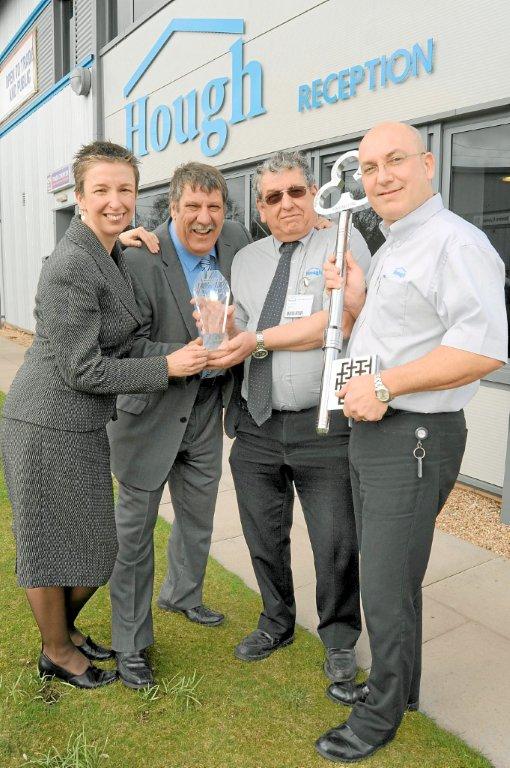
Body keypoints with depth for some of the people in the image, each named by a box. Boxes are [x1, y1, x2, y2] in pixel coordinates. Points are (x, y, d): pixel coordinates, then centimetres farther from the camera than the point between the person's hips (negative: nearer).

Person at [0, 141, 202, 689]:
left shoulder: (109, 254, 7)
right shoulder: (70, 266, -22)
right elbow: (82, 369, -22)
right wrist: (168, 367, -17)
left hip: (87, 426, 9)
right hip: (48, 425, -9)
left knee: (94, 546, 19)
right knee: (52, 544, 11)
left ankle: (64, 631, 43)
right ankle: (58, 653, 34)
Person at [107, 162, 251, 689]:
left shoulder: (235, 240, -3)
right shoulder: (139, 260, -21)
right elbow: (127, 347, -21)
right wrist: (179, 357, -34)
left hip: (206, 408, 6)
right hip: (150, 408, -6)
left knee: (198, 516, 22)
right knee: (135, 526, 4)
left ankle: (181, 594, 48)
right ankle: (130, 644, 21)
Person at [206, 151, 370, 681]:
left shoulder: (343, 243, -4)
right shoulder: (245, 260, 13)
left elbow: (340, 321, -17)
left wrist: (260, 341, -15)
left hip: (324, 425, -4)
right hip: (257, 423, 5)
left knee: (336, 545, 6)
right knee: (264, 539, 18)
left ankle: (339, 641, 34)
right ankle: (276, 624, 43)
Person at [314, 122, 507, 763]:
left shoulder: (454, 241, -16)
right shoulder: (390, 249, 16)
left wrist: (384, 386, -22)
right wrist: (356, 301, 4)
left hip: (414, 440, -10)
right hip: (371, 431, 10)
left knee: (387, 590, 4)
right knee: (383, 575, 22)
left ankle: (381, 716, 27)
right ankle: (393, 684, 43)